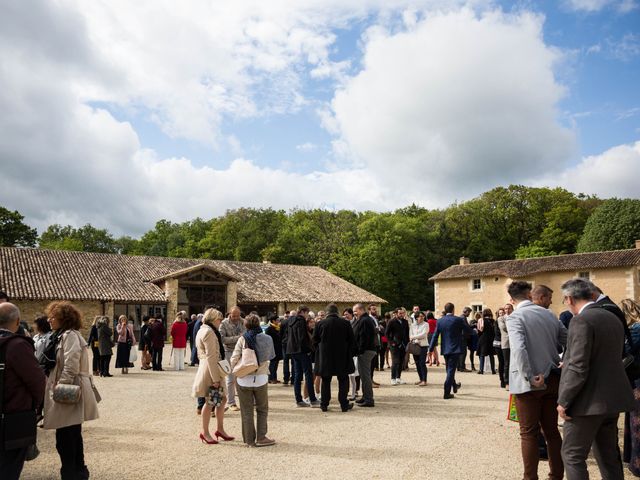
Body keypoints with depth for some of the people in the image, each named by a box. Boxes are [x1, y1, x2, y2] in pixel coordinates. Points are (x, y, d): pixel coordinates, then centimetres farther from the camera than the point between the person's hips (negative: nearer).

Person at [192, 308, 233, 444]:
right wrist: (215, 378, -22)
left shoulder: (203, 330, 17)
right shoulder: (209, 332, -16)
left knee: (222, 399, 13)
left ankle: (220, 429, 22)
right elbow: (210, 356, -21)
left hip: (214, 371, 10)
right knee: (210, 402, 0)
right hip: (210, 371, -10)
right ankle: (205, 433, 11)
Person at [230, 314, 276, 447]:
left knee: (247, 411, 11)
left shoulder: (243, 339, -7)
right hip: (261, 379, 0)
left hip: (244, 380, 0)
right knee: (262, 409, 15)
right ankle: (261, 438, 13)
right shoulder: (267, 338, -3)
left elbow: (234, 359, -10)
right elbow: (269, 357, 2)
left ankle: (249, 439, 16)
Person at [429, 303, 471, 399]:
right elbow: (468, 331, -4)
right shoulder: (458, 320, -11)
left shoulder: (440, 321, -1)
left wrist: (431, 348, 3)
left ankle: (454, 386, 42)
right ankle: (447, 393, -6)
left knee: (449, 369, 21)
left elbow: (435, 335, 0)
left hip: (445, 349, 5)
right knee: (451, 370, -3)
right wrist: (464, 321, 13)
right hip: (455, 348, -5)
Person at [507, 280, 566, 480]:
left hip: (529, 383, -5)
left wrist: (530, 377, -18)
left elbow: (518, 349, -25)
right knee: (552, 430, 16)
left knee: (529, 433, 5)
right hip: (552, 379, 5)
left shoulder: (515, 317, -12)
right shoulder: (549, 314, 5)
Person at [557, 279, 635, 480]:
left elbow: (578, 368, -21)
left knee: (572, 455, 2)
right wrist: (567, 362, 23)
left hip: (589, 401, -9)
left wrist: (563, 401, -13)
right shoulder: (613, 318, 10)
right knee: (609, 455, 18)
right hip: (613, 399, 9)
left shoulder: (581, 321, -17)